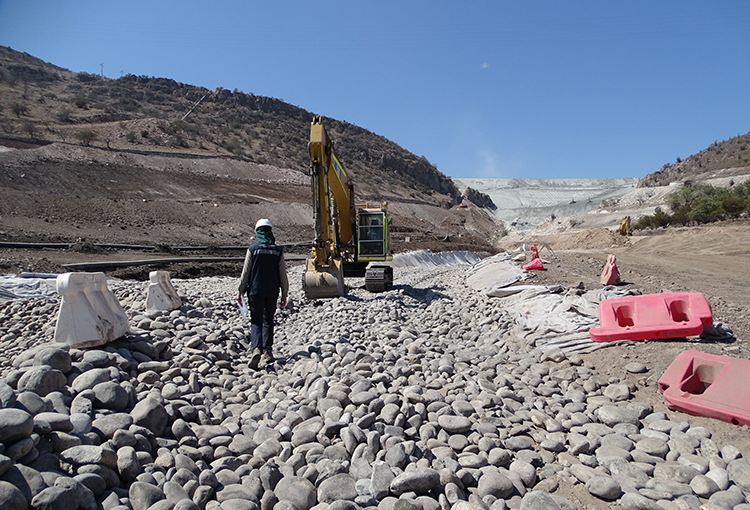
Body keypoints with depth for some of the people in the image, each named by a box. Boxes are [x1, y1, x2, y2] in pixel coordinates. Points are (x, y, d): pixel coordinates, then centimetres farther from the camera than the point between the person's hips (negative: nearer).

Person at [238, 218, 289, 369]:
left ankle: (256, 349, -18)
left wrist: (241, 291, 6)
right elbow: (283, 275, 2)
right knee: (268, 320, 16)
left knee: (256, 321, 2)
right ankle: (267, 351, 14)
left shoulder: (253, 249, -5)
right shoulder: (278, 250, 0)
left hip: (256, 290, -2)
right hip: (272, 291, 2)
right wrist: (284, 294, 11)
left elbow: (245, 272, -3)